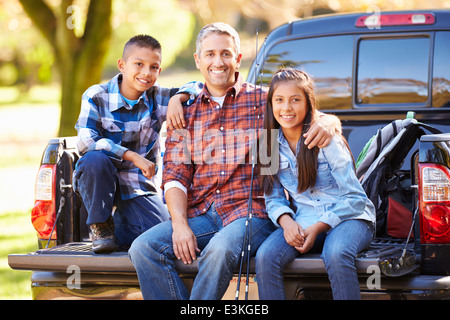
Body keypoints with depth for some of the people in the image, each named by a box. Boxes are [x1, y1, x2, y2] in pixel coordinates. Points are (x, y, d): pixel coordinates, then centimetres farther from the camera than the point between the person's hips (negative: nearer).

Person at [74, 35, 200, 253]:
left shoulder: (157, 100, -3)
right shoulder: (96, 97, -11)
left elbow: (199, 87, -2)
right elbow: (85, 141, -22)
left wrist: (178, 99, -24)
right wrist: (133, 157, -27)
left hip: (138, 186, 2)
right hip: (101, 182, -2)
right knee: (94, 159, -36)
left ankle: (120, 224, 13)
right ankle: (100, 226, -12)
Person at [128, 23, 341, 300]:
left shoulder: (262, 100, 8)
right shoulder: (186, 112, 16)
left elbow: (314, 116, 14)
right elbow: (175, 176, 9)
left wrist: (327, 122, -13)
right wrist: (180, 225, -9)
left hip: (251, 211, -3)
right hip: (200, 215, 4)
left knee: (219, 251, -36)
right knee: (143, 248, -22)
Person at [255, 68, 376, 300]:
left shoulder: (326, 140, -9)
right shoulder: (271, 144, 4)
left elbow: (354, 198, -8)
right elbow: (273, 197, 10)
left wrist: (317, 228, -18)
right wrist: (286, 221, -13)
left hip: (348, 218, -4)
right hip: (303, 222, 4)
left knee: (336, 254, -38)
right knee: (265, 257, -26)